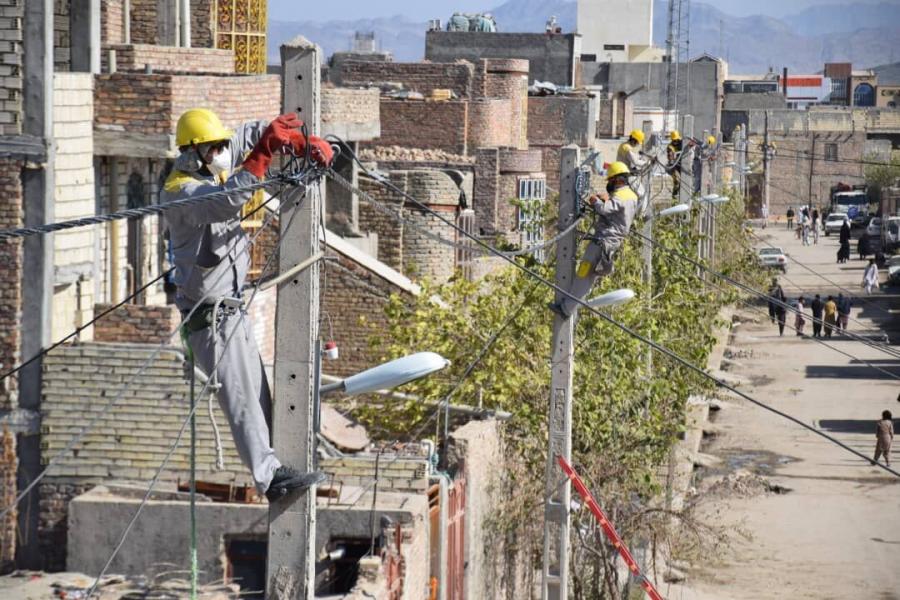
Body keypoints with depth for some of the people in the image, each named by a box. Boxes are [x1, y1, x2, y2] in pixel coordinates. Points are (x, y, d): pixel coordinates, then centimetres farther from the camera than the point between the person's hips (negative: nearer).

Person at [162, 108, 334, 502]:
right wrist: (264, 152, -43)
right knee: (241, 399, -13)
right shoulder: (180, 191, -19)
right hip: (210, 315, -10)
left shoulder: (211, 172, 6)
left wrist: (306, 143, -1)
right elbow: (227, 201, -38)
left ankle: (269, 470, 15)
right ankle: (269, 476, -17)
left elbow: (250, 134, 14)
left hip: (232, 308, 10)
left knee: (257, 396, 11)